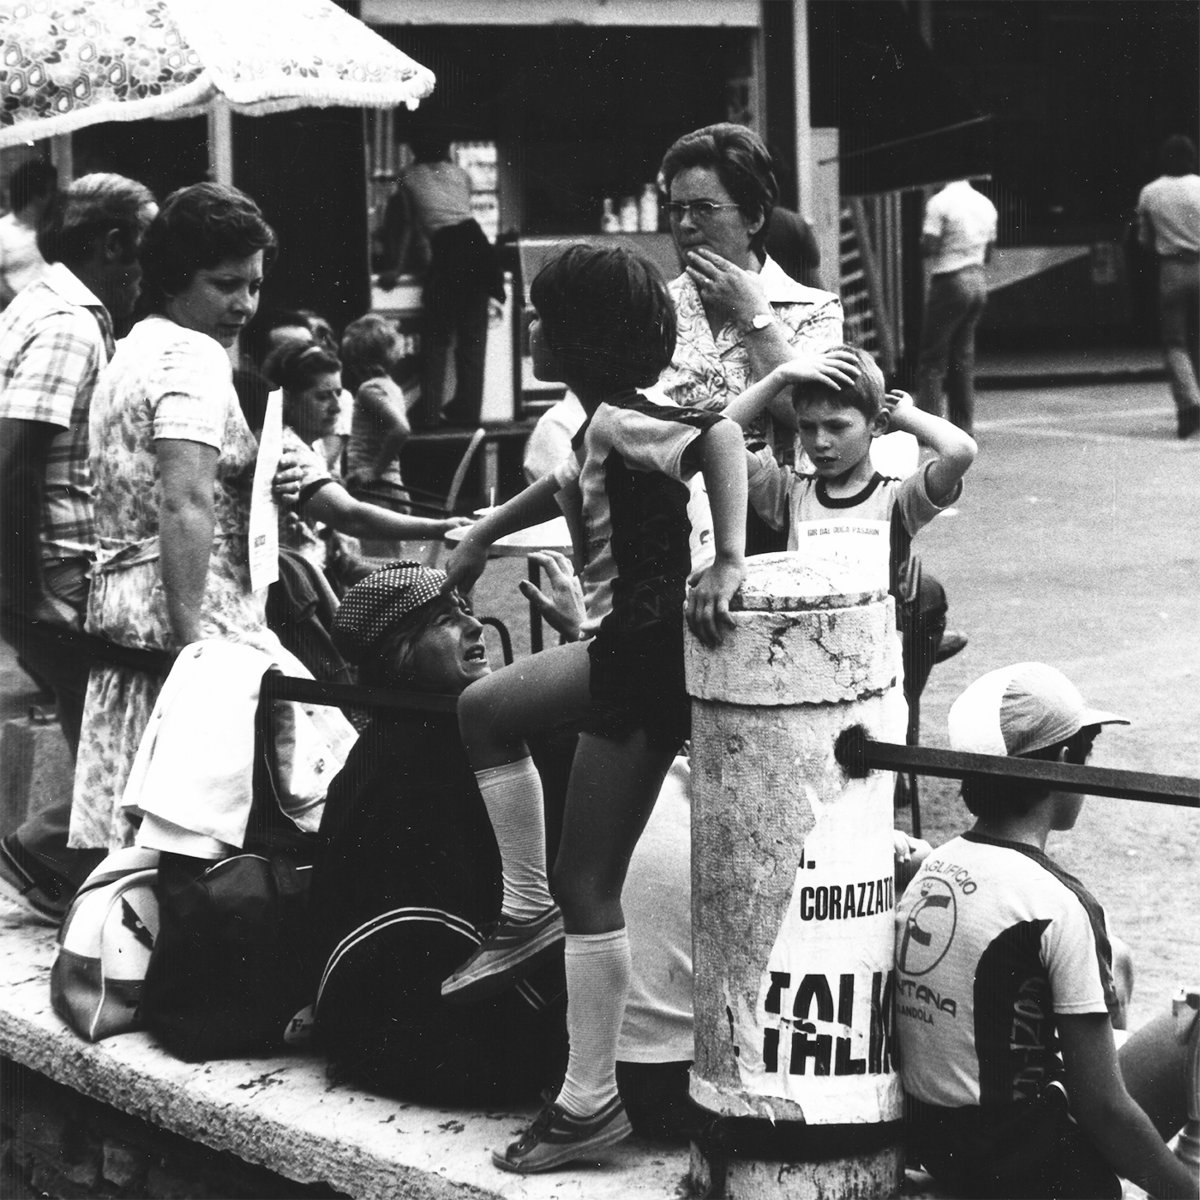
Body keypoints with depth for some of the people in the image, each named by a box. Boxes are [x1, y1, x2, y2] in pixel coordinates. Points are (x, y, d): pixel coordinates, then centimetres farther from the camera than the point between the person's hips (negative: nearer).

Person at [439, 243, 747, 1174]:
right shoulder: (606, 427, 8)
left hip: (647, 667, -9)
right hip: (623, 646, 9)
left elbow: (718, 434, -35)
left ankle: (590, 1103, 5)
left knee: (587, 886, -3)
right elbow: (571, 484, 29)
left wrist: (728, 562, -42)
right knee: (485, 710, 25)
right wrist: (483, 535, 37)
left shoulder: (618, 422, -19)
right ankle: (527, 913, 26)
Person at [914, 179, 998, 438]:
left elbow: (928, 247, -16)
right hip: (978, 281, 7)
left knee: (932, 359, -3)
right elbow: (988, 252, 13)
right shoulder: (986, 204, 9)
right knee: (963, 358, 13)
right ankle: (963, 426, 13)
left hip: (950, 282, -7)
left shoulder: (940, 202, -13)